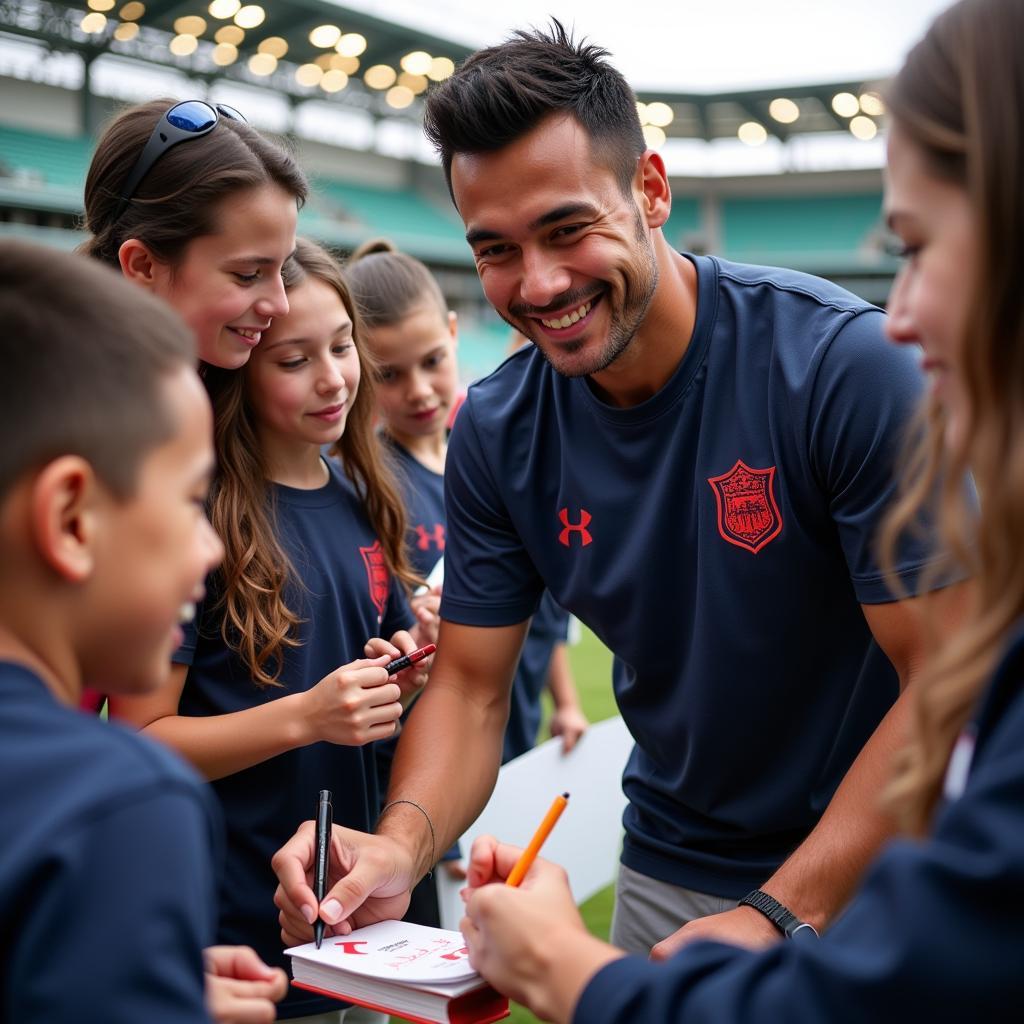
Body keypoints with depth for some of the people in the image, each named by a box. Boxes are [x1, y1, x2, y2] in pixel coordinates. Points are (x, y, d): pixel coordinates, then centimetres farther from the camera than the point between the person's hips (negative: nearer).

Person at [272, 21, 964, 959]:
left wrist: (779, 919, -28)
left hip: (872, 872, -3)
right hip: (670, 871, 4)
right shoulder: (496, 434, -9)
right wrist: (403, 844, -24)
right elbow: (471, 688, -4)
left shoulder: (847, 363, -23)